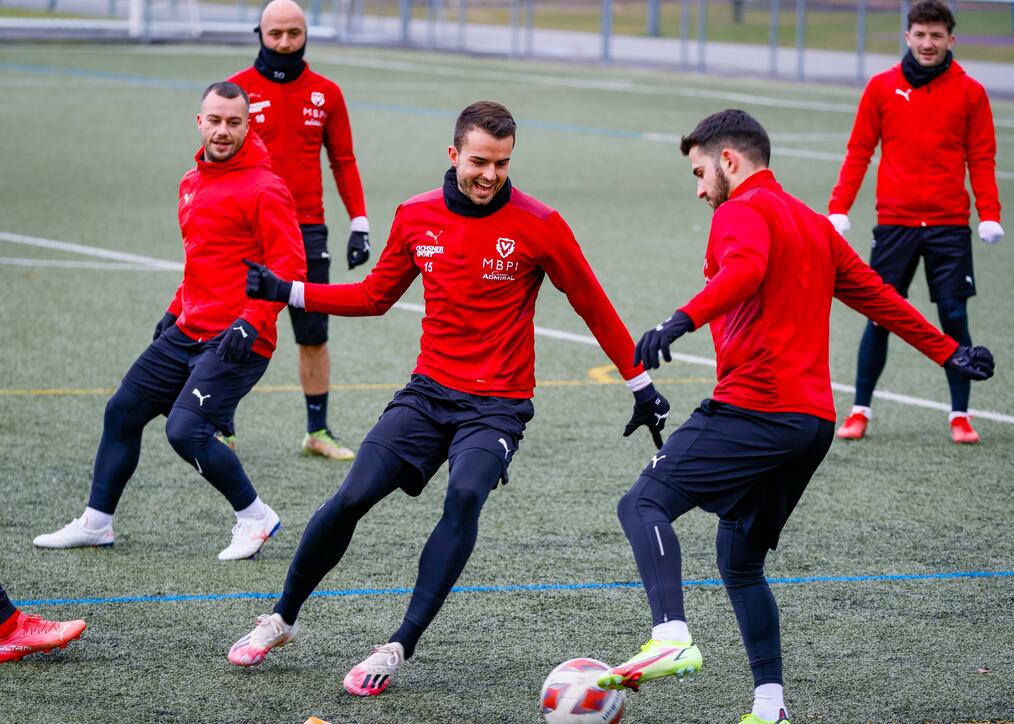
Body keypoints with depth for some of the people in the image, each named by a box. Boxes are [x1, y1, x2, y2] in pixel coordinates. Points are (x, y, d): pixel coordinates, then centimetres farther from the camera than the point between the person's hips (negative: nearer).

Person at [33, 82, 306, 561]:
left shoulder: (264, 189, -13)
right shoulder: (192, 183, 13)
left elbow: (288, 264, -18)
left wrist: (251, 322, -25)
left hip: (236, 341, -9)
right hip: (186, 333, 9)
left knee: (185, 431, -19)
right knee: (122, 411, 10)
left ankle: (254, 517, 1)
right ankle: (96, 522, 24)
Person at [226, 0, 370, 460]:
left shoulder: (326, 94, 6)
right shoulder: (238, 89, -2)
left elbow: (343, 162, 11)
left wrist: (359, 223, 4)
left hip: (308, 231, 2)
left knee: (314, 337, 5)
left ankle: (317, 433, 14)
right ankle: (222, 431, 12)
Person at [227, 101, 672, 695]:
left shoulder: (538, 226, -8)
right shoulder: (417, 217, 3)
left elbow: (593, 307, 2)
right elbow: (375, 296, 17)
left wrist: (643, 388, 6)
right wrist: (285, 291, 9)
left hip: (498, 403, -3)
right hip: (429, 393, 3)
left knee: (465, 496, -30)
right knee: (351, 499, -8)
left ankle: (399, 648, -26)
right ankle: (283, 619, 14)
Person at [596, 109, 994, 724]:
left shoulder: (743, 211, -3)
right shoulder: (813, 223, 24)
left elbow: (746, 270, -26)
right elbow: (877, 295, 31)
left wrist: (683, 320, -39)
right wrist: (947, 352, 40)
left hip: (755, 408, -9)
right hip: (815, 419, 9)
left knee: (644, 505, -13)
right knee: (741, 562, 16)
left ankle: (673, 638, -34)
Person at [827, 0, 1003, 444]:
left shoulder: (970, 92, 3)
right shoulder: (882, 88, 4)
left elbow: (981, 159, 4)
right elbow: (859, 152, 7)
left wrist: (989, 215, -6)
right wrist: (839, 209, -1)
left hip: (949, 225, 0)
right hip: (894, 223, 0)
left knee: (954, 318, 0)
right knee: (879, 319, 2)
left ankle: (960, 416, 10)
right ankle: (860, 411, 12)